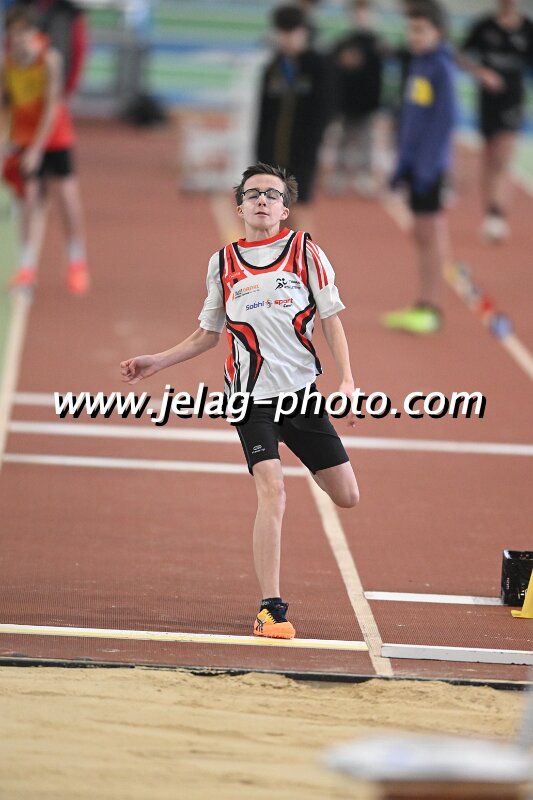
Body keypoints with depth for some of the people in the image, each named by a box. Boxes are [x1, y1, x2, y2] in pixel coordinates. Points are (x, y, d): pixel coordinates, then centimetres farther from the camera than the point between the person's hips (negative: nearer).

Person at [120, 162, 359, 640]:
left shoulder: (306, 252, 2)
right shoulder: (223, 264, 5)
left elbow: (331, 321, 3)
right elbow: (208, 335, 17)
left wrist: (348, 381, -8)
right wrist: (156, 363, 9)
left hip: (302, 390, 1)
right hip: (251, 397, -1)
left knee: (347, 497, 4)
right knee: (272, 491, -20)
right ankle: (271, 608, -16)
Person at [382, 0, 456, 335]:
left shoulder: (441, 67, -12)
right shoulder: (418, 65, 12)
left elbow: (446, 118, -17)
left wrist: (429, 164, -20)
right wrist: (403, 163, 18)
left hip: (431, 165, -8)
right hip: (415, 163, 8)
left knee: (431, 232, -4)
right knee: (422, 235, 11)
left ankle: (431, 309, -1)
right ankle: (424, 307, 18)